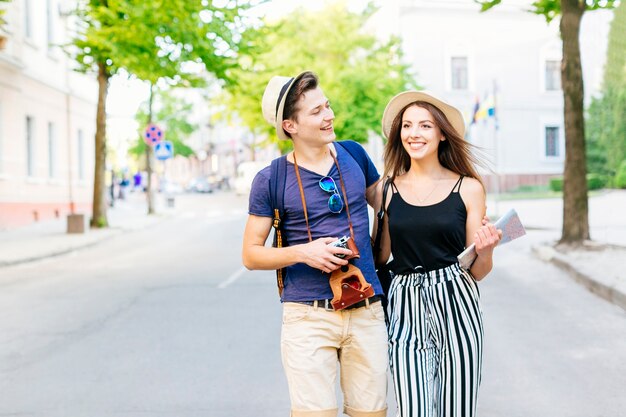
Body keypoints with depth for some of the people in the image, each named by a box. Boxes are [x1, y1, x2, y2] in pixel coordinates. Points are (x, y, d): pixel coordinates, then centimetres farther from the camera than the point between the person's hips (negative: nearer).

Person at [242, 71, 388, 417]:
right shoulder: (271, 180, -3)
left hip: (366, 311, 3)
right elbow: (251, 255, 1)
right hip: (308, 317, -3)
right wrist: (302, 252, -15)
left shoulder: (354, 155, 6)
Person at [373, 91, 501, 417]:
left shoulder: (468, 188, 2)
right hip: (406, 310, 1)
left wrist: (485, 250, -15)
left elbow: (478, 271, 4)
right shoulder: (387, 188, 5)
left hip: (456, 307, -1)